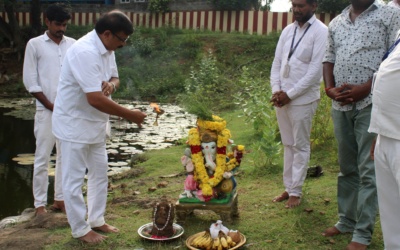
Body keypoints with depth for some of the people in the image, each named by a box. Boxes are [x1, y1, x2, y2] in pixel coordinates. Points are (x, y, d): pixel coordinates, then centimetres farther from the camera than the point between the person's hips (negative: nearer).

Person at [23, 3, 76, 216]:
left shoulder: (72, 44, 8)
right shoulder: (35, 44, -1)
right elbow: (30, 81, -4)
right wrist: (52, 106, -8)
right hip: (46, 111, -3)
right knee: (42, 158, 1)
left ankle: (60, 198, 20)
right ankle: (40, 203, 11)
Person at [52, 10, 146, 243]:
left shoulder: (107, 49, 0)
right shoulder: (85, 52, -29)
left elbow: (114, 77, 13)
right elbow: (95, 99, -34)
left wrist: (111, 84, -13)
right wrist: (130, 115, -25)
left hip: (95, 123, 9)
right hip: (74, 124, -9)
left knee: (100, 174, 17)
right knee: (75, 179, 5)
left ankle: (96, 220, 32)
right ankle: (81, 229, 19)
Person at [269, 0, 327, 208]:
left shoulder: (321, 31, -9)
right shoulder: (287, 30, 11)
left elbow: (316, 70, -15)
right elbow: (277, 62, 11)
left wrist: (290, 94, -14)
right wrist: (276, 90, -4)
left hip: (303, 99, -6)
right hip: (282, 98, 6)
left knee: (300, 146, 4)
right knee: (288, 145, 13)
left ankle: (295, 192, 13)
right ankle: (288, 187, 23)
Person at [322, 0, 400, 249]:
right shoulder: (336, 22, 15)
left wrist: (366, 88, -16)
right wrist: (330, 88, -2)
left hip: (371, 103, -5)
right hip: (340, 105, 5)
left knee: (368, 169, -3)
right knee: (347, 167, 13)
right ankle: (347, 220, 24)